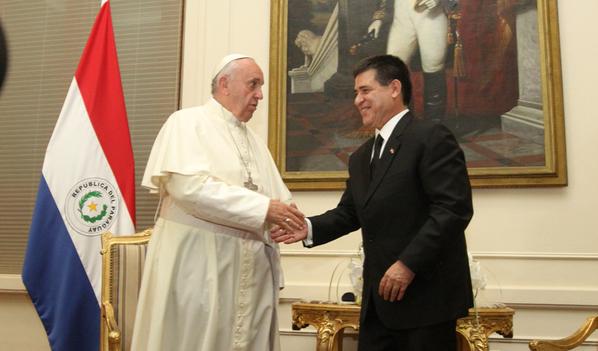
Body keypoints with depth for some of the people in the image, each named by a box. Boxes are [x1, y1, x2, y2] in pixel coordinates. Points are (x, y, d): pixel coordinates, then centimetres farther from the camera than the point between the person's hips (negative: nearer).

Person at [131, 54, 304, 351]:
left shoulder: (254, 141, 19)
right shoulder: (188, 122, -2)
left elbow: (279, 199, 15)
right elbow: (189, 185, -18)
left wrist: (285, 215, -7)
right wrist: (261, 208, -18)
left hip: (250, 270, 6)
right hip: (196, 264, -6)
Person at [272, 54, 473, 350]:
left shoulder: (431, 137, -9)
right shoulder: (360, 157, 18)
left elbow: (454, 208, -18)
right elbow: (348, 213, 16)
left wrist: (408, 263, -21)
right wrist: (309, 228, -3)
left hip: (426, 293, -7)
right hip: (379, 296, 8)